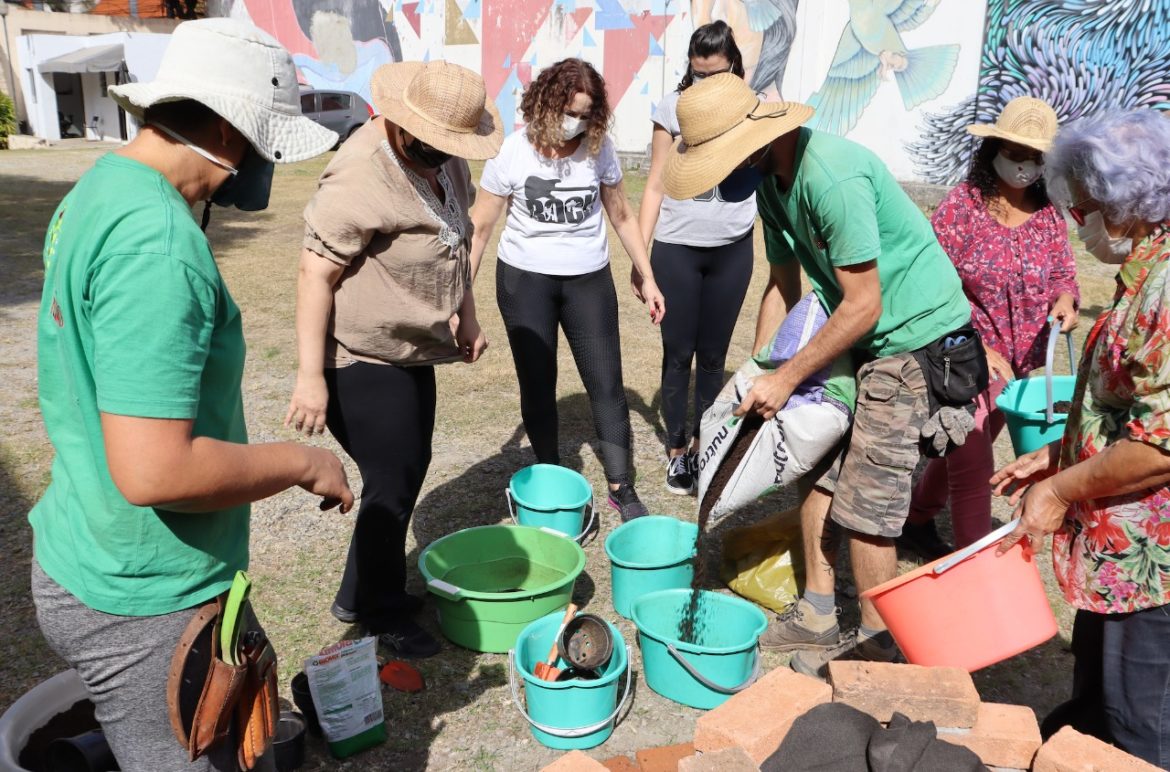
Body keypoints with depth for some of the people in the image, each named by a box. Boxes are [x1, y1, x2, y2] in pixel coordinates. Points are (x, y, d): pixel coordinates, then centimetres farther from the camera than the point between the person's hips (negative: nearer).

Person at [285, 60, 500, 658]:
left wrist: (466, 315, 14)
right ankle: (381, 614, 24)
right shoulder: (360, 177, -25)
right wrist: (310, 376, -24)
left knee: (409, 472, 18)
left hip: (411, 351, 9)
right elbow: (316, 273, -24)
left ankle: (360, 594, 37)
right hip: (362, 360, -9)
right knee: (392, 484, 1)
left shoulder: (443, 158, 1)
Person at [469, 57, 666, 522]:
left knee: (606, 384, 0)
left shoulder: (598, 149, -6)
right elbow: (480, 227, -6)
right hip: (525, 279, -1)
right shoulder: (513, 152, -11)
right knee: (537, 386, 9)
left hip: (588, 279, 1)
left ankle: (621, 489, 12)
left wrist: (647, 278, 7)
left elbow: (622, 216, 6)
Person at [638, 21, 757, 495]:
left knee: (713, 354, 11)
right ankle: (676, 450, 17)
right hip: (676, 249, -1)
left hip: (732, 251, 1)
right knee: (678, 352, 5)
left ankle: (700, 444, 25)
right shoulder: (673, 107, -3)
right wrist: (640, 255, -3)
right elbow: (655, 185, 1)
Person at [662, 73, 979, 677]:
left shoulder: (833, 177, -27)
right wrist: (756, 377, 7)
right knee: (819, 470, 11)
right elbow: (783, 285, 10)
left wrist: (786, 378, -18)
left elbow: (862, 305, -24)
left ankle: (874, 643, 16)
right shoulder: (770, 179, 3)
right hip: (861, 336, 9)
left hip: (917, 337, -9)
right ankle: (816, 615, 26)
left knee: (866, 498, -4)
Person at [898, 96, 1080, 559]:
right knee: (974, 468, -3)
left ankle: (916, 522, 41)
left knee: (963, 451, 18)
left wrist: (1065, 297, -14)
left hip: (1018, 362, 6)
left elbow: (1062, 268, 12)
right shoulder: (962, 205, -14)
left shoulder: (1048, 212, 1)